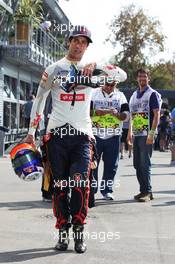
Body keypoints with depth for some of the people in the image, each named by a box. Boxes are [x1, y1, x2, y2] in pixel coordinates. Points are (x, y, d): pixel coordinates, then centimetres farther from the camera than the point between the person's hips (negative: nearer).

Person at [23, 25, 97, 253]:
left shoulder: (91, 70, 12)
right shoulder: (53, 69, 10)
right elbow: (39, 100, 14)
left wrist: (95, 66, -15)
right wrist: (31, 132, 9)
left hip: (82, 135, 0)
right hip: (57, 134, 0)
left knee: (80, 183, -13)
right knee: (60, 185, 2)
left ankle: (79, 232, -3)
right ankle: (63, 232, 11)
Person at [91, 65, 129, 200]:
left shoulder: (120, 96, 9)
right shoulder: (94, 93, 2)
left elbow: (126, 115, 0)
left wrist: (117, 114, -21)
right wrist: (107, 111, -20)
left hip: (113, 137, 2)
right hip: (95, 135, -2)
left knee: (111, 165, 6)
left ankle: (107, 190, 18)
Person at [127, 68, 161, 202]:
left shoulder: (153, 94, -3)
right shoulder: (134, 95, 18)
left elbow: (157, 115, -9)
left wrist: (152, 133, -17)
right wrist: (130, 132, 17)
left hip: (146, 135, -7)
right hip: (136, 135, 7)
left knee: (145, 164, -8)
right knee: (137, 165, 9)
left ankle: (148, 192, -2)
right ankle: (143, 190, 18)